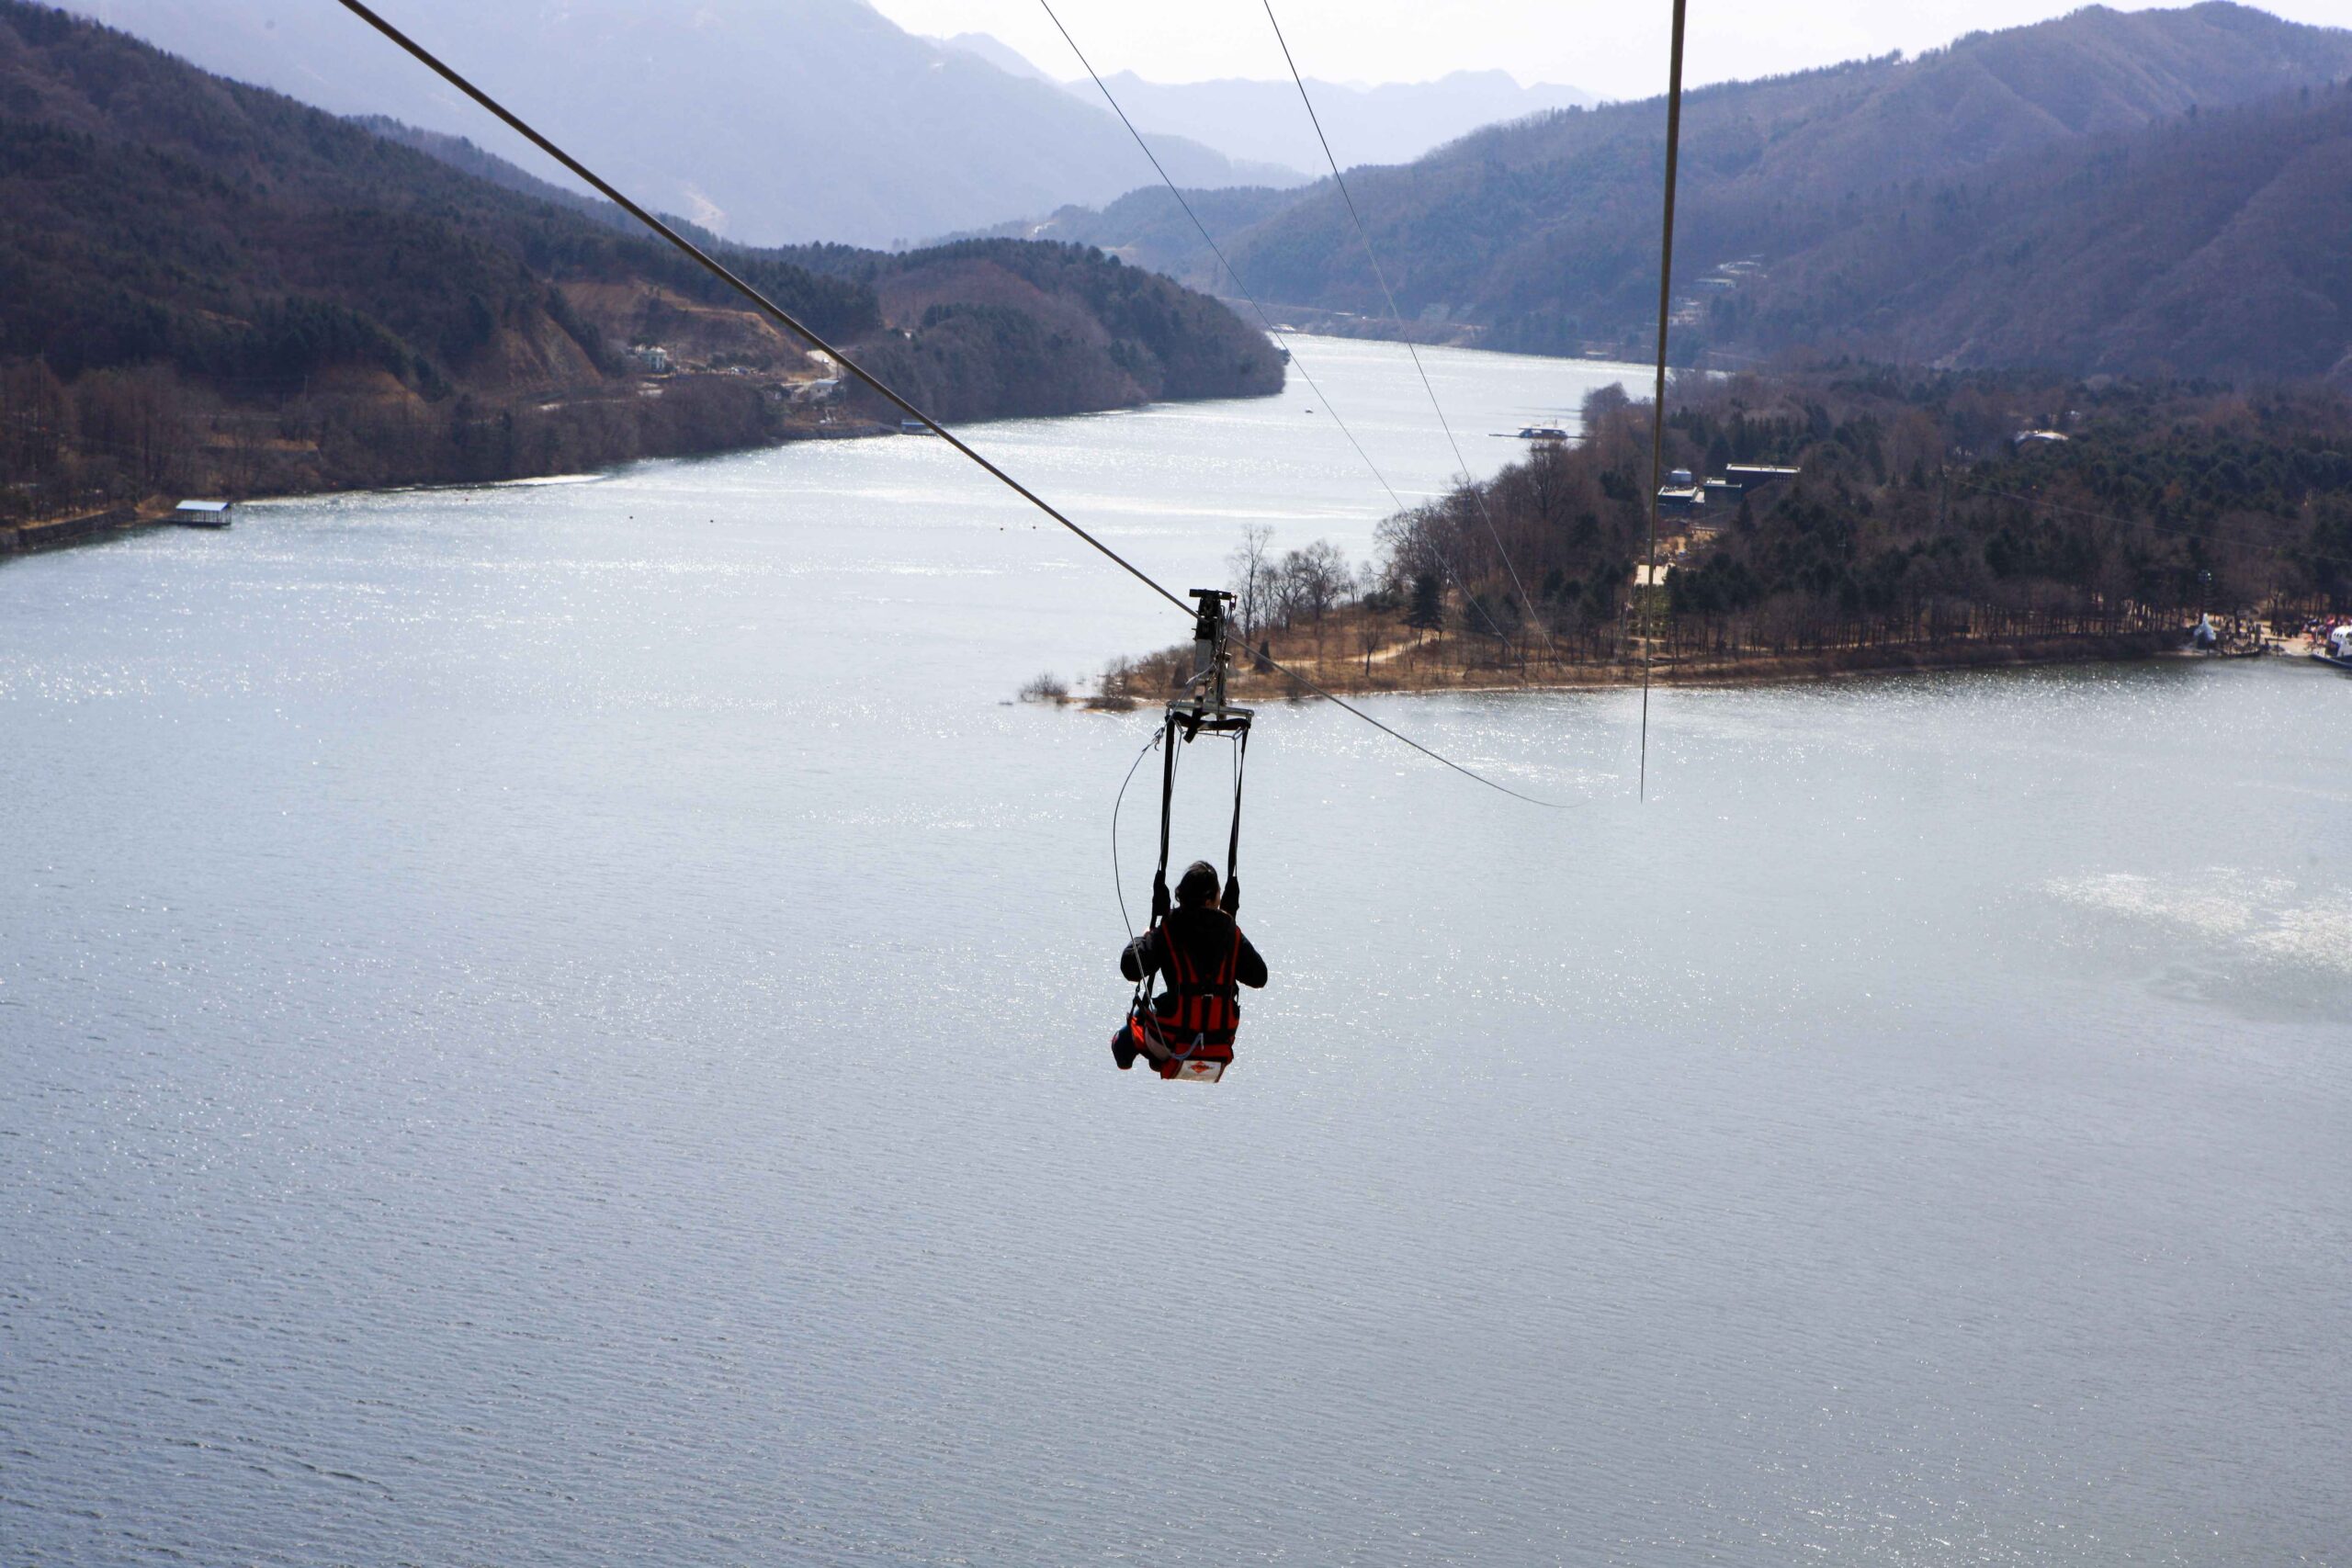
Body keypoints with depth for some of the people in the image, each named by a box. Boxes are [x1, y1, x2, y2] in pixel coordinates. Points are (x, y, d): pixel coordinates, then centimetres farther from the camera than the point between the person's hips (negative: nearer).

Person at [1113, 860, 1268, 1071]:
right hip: (1220, 1041, 3)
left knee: (1123, 1040, 28)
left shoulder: (1167, 932, -8)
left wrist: (1142, 940, 7)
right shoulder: (1232, 934, 0)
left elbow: (1131, 968, -14)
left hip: (1173, 1039, -3)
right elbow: (1259, 977, 6)